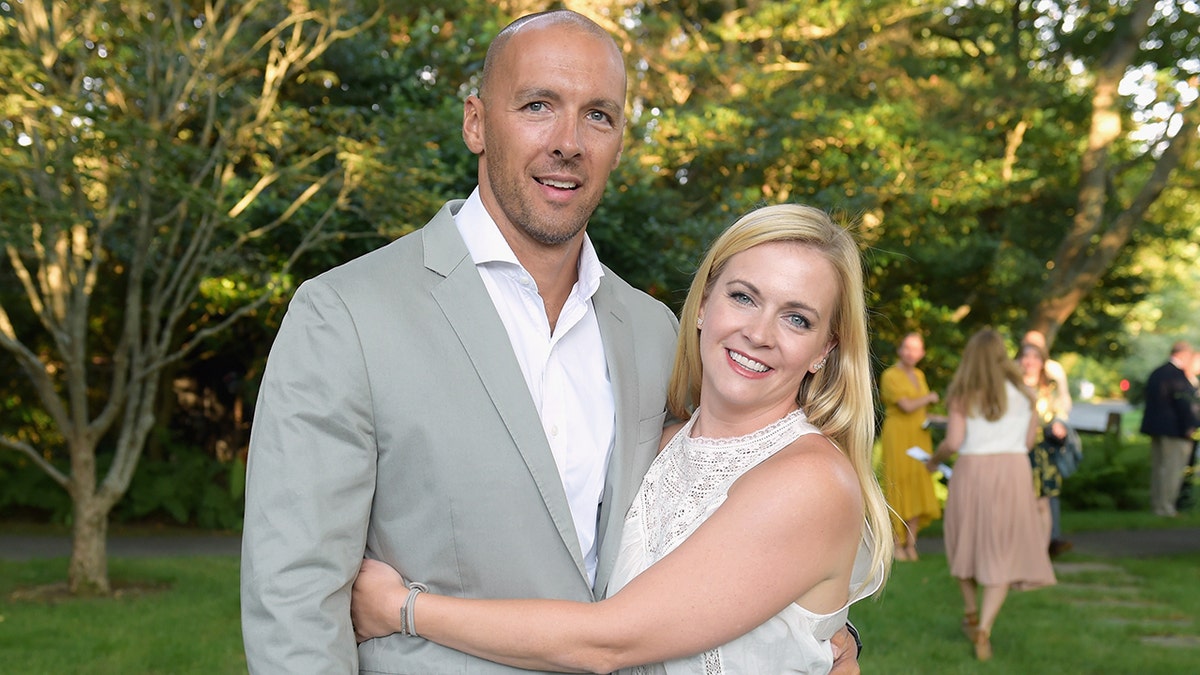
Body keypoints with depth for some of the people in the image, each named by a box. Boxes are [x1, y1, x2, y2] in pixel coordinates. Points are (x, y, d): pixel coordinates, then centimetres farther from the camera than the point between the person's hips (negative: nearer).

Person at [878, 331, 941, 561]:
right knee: (899, 487, -5)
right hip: (898, 435, -7)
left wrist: (927, 419, 3)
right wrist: (929, 398, 0)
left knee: (918, 487, 6)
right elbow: (907, 406, -16)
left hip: (919, 436, 7)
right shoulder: (890, 376, -8)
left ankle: (911, 544, 12)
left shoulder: (919, 375, 15)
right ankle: (897, 544, 2)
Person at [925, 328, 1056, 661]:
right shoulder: (1021, 391, 7)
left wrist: (934, 460, 9)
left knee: (967, 542, 22)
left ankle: (971, 615, 33)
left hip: (971, 471, 0)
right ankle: (983, 631, -9)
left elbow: (953, 441, -9)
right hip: (1013, 471, 0)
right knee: (1004, 556, 3)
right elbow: (1028, 441, 7)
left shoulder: (963, 395, 0)